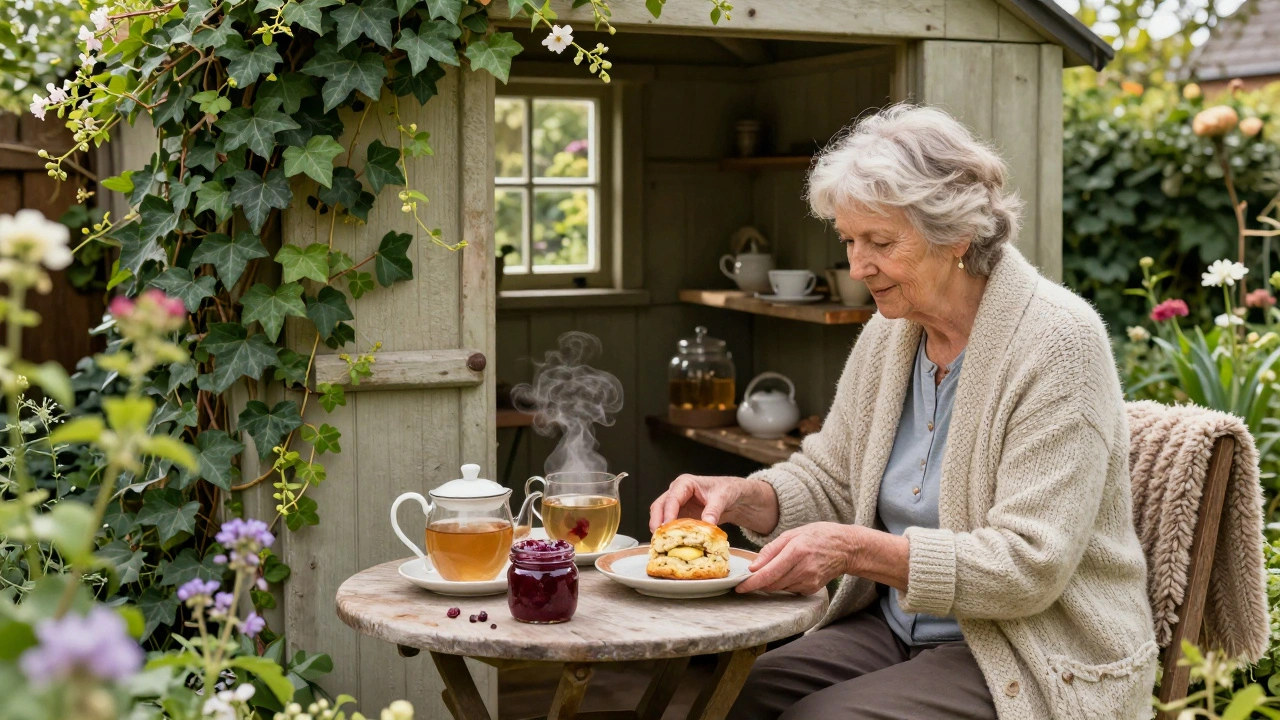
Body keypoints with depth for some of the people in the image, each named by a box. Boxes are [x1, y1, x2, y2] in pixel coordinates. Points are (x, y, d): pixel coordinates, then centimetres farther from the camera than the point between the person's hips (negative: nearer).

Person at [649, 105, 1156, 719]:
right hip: (893, 628, 6)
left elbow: (1029, 565, -22)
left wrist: (858, 550, -29)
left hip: (1027, 662, -6)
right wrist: (742, 496, -6)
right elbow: (826, 482, 15)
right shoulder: (888, 333, 5)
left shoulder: (1056, 341, -18)